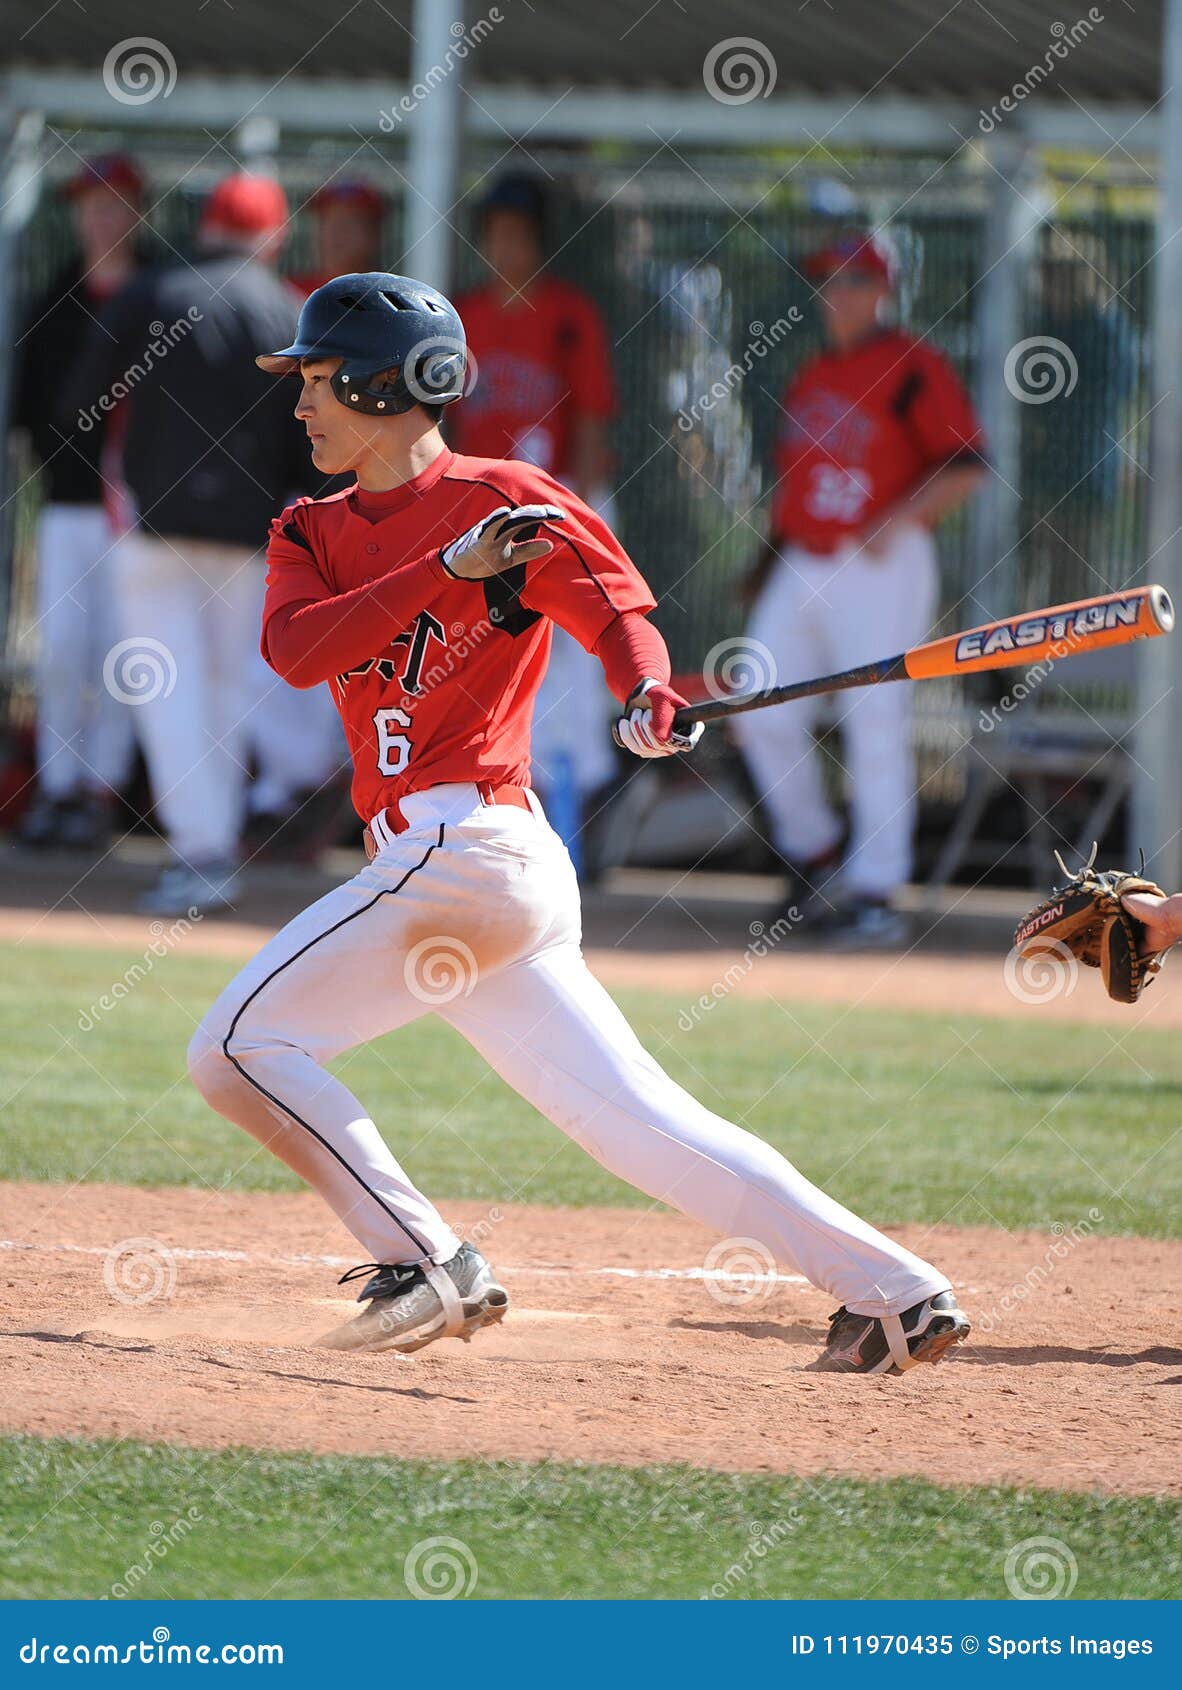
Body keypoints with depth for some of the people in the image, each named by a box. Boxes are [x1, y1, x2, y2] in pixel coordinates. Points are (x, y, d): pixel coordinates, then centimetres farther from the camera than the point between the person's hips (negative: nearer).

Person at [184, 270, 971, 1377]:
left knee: (239, 1045, -9)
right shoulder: (314, 532, 17)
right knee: (637, 1118, 4)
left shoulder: (504, 498, -2)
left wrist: (648, 695, -33)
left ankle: (424, 1266, -6)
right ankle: (895, 1289, 1)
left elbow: (619, 611, -11)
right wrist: (444, 568, -16)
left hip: (462, 841, -8)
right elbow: (294, 651, -3)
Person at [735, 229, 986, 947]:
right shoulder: (812, 376, 17)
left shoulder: (915, 368, -6)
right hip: (800, 566, 8)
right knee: (763, 715, 2)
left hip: (883, 567, -8)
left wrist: (899, 518, -23)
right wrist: (769, 561, 19)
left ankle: (876, 895, -7)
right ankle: (815, 855, 20)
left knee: (876, 724, -9)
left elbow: (967, 466, -12)